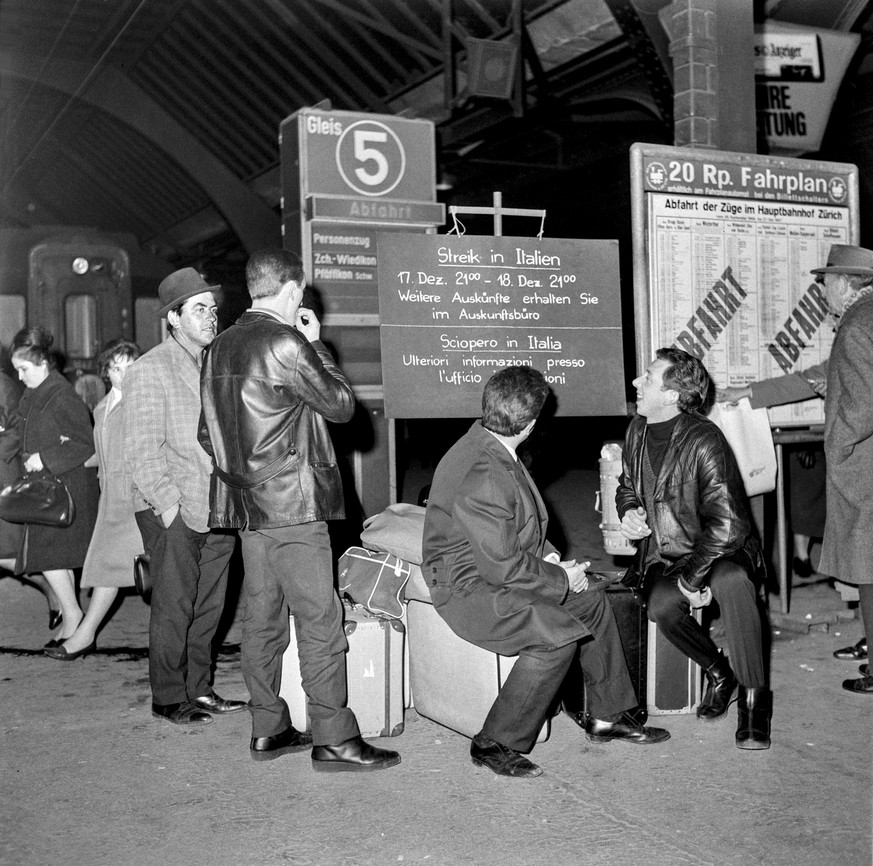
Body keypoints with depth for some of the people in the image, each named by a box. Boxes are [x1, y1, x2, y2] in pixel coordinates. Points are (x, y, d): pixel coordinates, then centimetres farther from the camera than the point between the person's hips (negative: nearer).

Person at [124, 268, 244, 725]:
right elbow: (142, 449, -10)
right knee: (173, 609, 0)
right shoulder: (148, 370, -6)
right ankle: (168, 699, 12)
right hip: (174, 512, -6)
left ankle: (199, 690, 23)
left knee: (208, 606, 12)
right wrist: (167, 503, -16)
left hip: (218, 509, 6)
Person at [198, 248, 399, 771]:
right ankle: (335, 739, 2)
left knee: (264, 617, 13)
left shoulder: (222, 347, 11)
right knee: (320, 620, -3)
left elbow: (208, 432, 16)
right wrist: (316, 343, 2)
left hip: (246, 503, 9)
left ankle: (268, 729, 21)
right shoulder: (285, 343, -14)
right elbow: (341, 405, -6)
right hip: (293, 503, -8)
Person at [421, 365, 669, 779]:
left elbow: (523, 525, 18)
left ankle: (605, 717, 24)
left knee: (593, 604, 11)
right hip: (468, 589, -10)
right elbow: (501, 566, -26)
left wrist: (550, 557, 3)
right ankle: (494, 743, -12)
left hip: (501, 572, 10)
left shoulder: (492, 446, 3)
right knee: (559, 634, -26)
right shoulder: (481, 475, -29)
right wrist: (561, 579, -12)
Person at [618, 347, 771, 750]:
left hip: (721, 551, -5)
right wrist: (629, 512, -1)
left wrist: (692, 578, -20)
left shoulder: (704, 441, -19)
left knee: (732, 583, -39)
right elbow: (626, 486, 22)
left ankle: (753, 694, -19)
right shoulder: (638, 430, 3)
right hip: (665, 555, 5)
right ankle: (717, 672, 3)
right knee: (662, 605, -28)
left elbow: (725, 523, -22)